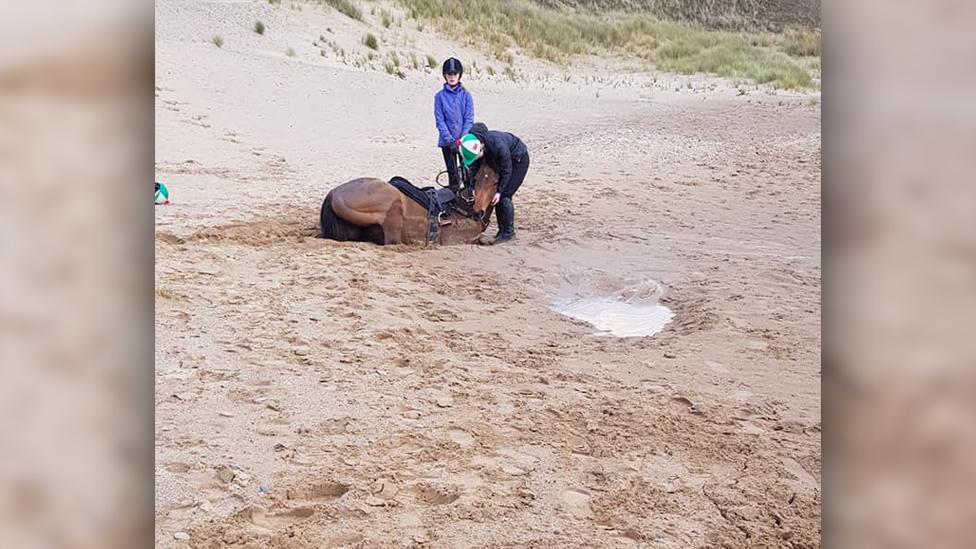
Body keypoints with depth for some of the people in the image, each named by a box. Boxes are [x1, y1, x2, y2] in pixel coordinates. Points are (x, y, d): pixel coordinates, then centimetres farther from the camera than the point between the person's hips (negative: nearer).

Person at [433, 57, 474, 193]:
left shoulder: (466, 95, 1)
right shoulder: (440, 96, 1)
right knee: (452, 173, 6)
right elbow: (440, 121, -4)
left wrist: (462, 139, -15)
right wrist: (450, 140, -15)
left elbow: (469, 119, -3)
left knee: (467, 170, -1)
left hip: (464, 140, 0)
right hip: (447, 141, 0)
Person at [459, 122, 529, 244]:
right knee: (496, 197, 2)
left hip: (519, 160, -7)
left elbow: (506, 170, -28)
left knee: (504, 196, -14)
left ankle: (508, 232, -8)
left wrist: (500, 191, -24)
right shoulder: (472, 147, -22)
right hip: (500, 160, 7)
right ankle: (502, 230, 12)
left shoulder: (498, 145, -41)